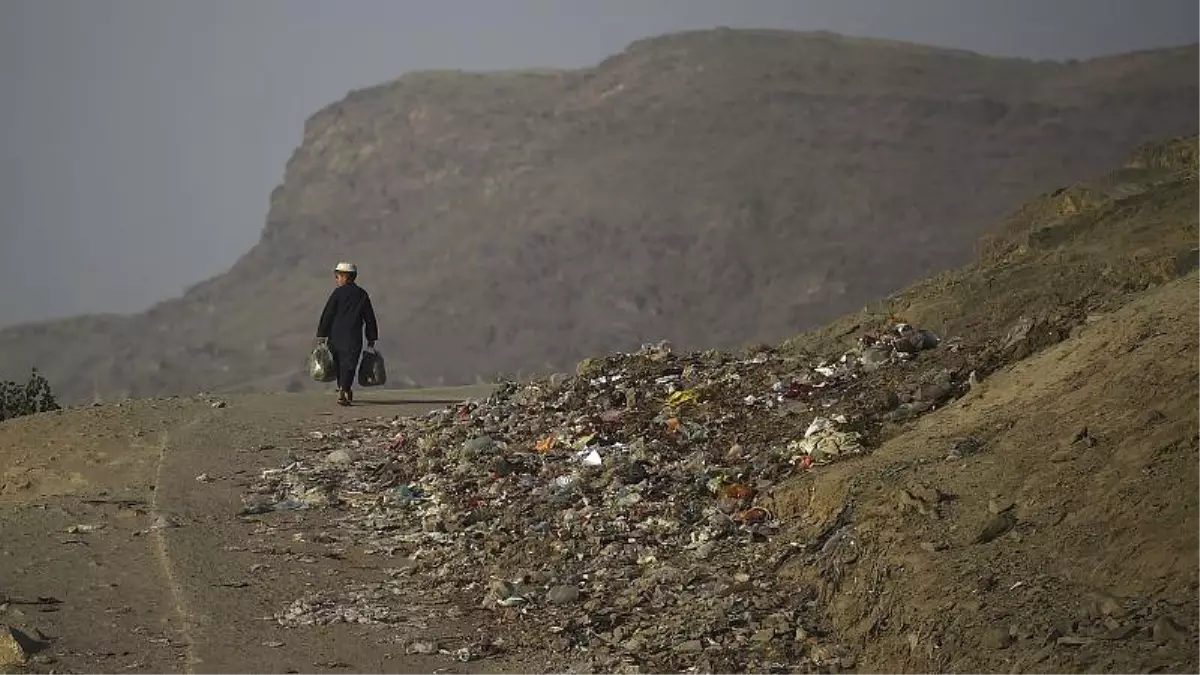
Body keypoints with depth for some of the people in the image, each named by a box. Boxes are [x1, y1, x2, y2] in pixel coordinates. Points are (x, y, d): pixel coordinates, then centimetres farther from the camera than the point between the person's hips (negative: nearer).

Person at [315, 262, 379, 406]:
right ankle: (343, 391, -21)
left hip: (336, 336, -1)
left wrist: (321, 334, -2)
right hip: (354, 338, 1)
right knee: (349, 365, -4)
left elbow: (327, 314, -5)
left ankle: (343, 390, 24)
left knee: (339, 364, 15)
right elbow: (369, 317, 10)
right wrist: (371, 337, 16)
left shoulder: (338, 293, -2)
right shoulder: (362, 294, 7)